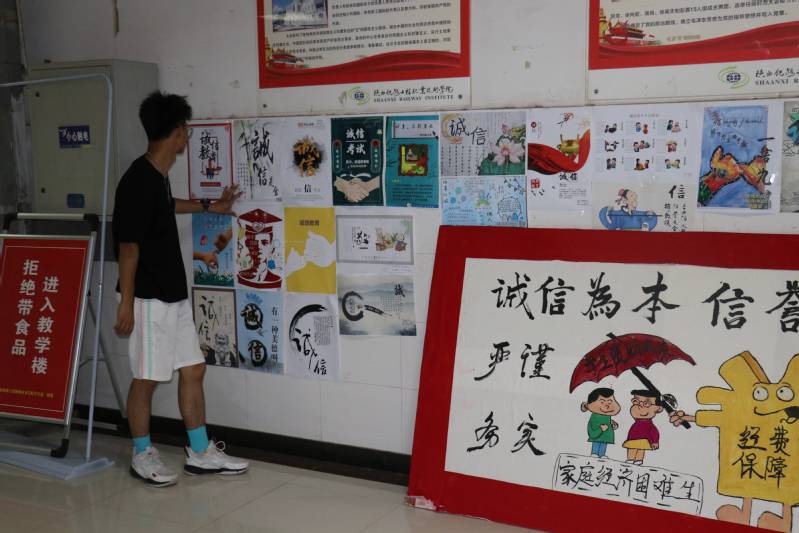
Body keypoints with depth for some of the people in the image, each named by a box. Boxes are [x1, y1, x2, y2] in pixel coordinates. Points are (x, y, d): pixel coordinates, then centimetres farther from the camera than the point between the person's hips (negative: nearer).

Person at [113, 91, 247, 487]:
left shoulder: (158, 175, 9)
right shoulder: (138, 180, -19)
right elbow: (128, 246, -18)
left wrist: (210, 206, 43)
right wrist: (126, 303, -17)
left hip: (175, 295, 9)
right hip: (149, 299, -9)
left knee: (193, 369, 11)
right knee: (147, 378, 4)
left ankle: (201, 453, 21)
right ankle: (142, 456, 21)